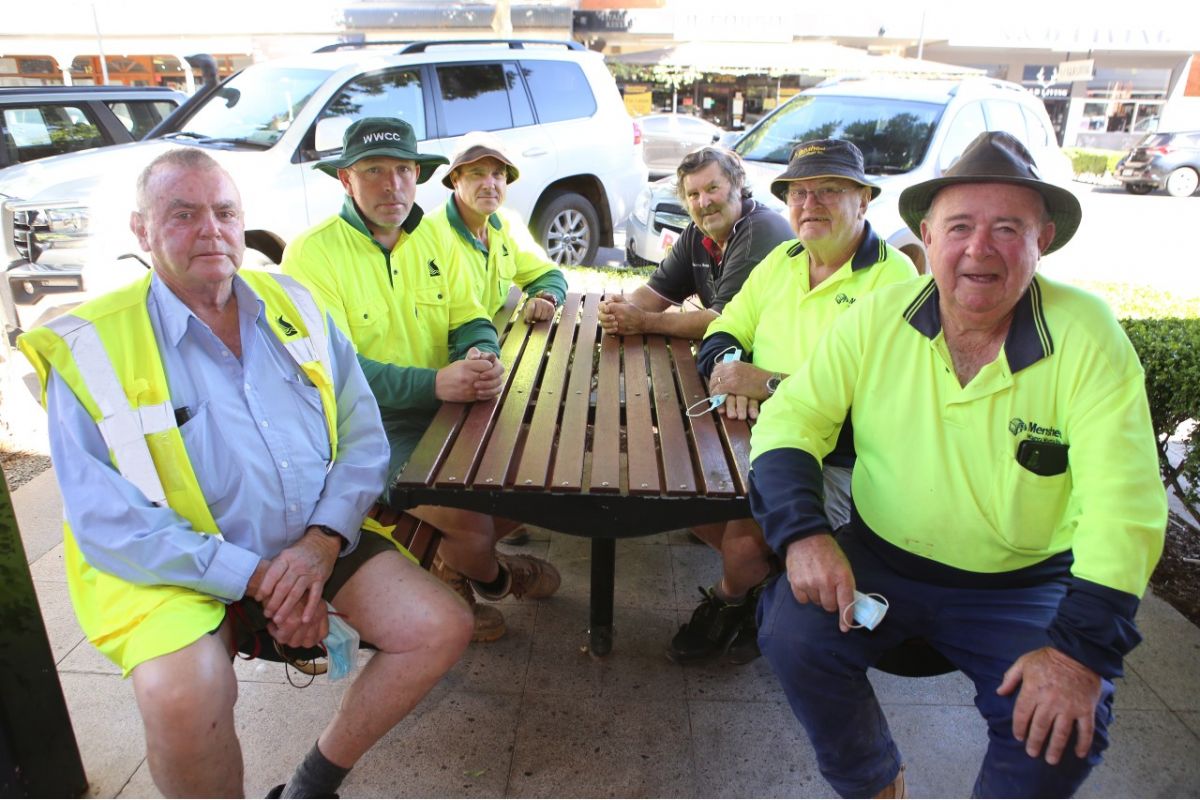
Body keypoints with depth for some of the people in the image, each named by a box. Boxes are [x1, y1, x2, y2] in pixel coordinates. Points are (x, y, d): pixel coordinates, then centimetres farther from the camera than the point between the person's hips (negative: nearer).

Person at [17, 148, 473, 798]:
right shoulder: (90, 351, -6)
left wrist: (321, 541, -13)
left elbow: (363, 434, 3)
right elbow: (105, 519, -12)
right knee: (185, 697, -32)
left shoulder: (294, 307, 6)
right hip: (179, 570, -3)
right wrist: (256, 578, -18)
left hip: (315, 546, 4)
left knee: (443, 627, -10)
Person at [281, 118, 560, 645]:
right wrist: (434, 383, -32)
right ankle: (492, 577, 19)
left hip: (444, 409, 7)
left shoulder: (435, 238, 7)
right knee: (472, 524, -21)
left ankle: (456, 567, 23)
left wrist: (480, 355, -20)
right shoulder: (311, 254, -12)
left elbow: (470, 321, 7)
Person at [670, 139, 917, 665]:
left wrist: (765, 384, -23)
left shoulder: (892, 277, -13)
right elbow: (721, 333, 11)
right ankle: (763, 586, 17)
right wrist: (729, 373, -13)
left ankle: (728, 600, 16)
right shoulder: (781, 260, 12)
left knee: (744, 543, -23)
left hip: (843, 464, -7)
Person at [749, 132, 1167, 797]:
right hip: (880, 561, 2)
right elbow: (791, 418, -6)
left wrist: (1081, 647, -22)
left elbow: (1125, 504, -15)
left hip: (1025, 586, -1)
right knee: (792, 633, -21)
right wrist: (803, 533, -22)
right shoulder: (878, 318, -7)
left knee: (1062, 729, -23)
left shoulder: (1088, 336, -11)